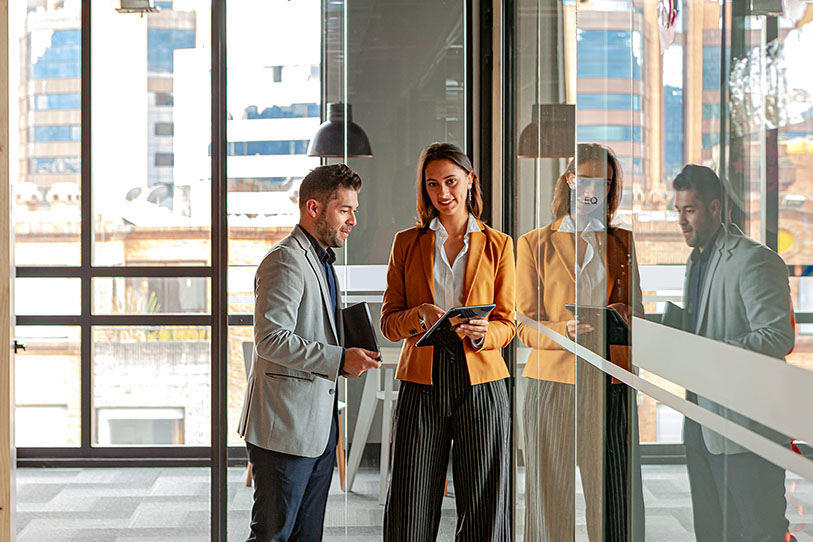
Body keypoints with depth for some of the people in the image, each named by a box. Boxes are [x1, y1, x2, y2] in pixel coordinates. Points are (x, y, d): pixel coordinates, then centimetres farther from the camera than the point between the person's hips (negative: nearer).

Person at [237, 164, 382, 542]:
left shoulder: (322, 261, 20)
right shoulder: (285, 261, -13)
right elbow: (271, 340, -22)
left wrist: (349, 356, 12)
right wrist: (339, 360, -22)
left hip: (320, 427, 10)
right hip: (285, 428, -10)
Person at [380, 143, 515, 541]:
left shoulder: (498, 245, 9)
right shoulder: (406, 243, 10)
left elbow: (507, 323, 7)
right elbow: (389, 322, 7)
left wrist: (482, 333, -15)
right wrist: (421, 315, -14)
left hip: (480, 383, 0)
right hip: (422, 382, 0)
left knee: (483, 507, 2)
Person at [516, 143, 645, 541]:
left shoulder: (622, 242, 14)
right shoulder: (535, 244, 5)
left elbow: (636, 311, 19)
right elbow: (525, 327, 1)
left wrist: (618, 314, -5)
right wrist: (566, 329, -19)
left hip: (609, 386, 2)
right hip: (553, 384, -2)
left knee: (615, 497, -2)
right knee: (551, 497, 0)